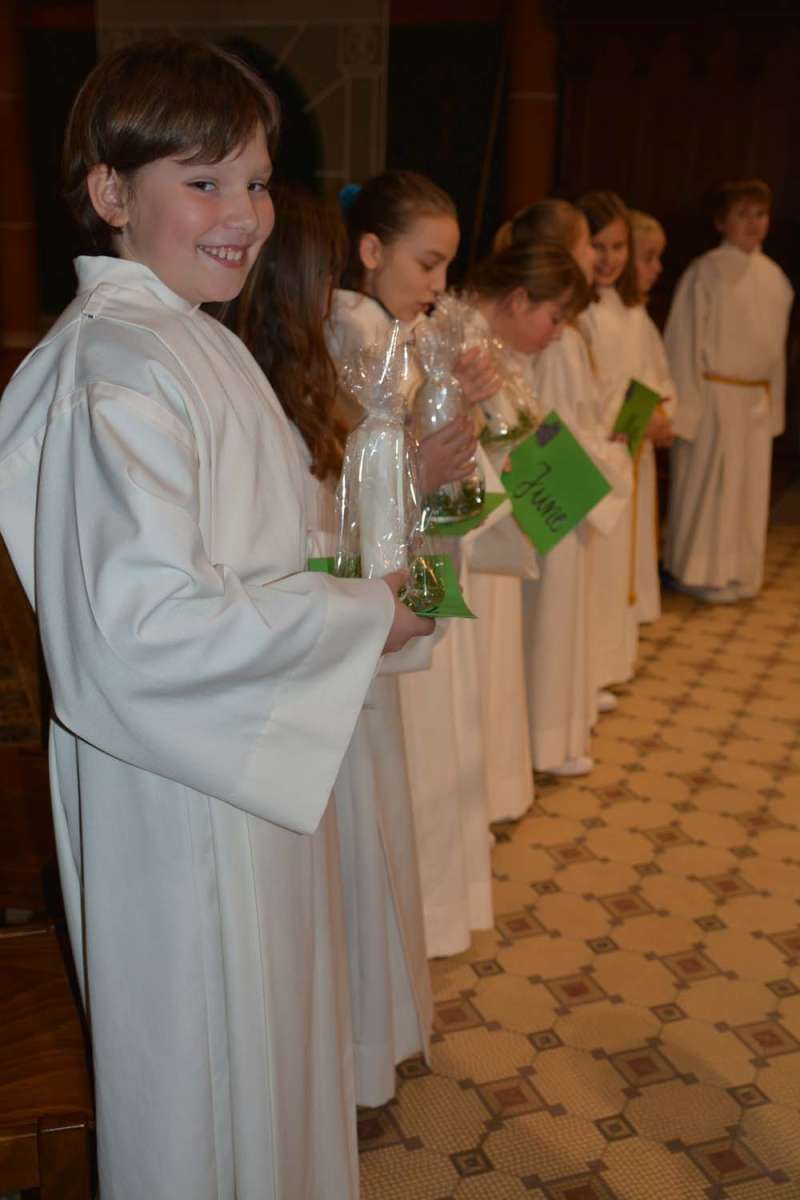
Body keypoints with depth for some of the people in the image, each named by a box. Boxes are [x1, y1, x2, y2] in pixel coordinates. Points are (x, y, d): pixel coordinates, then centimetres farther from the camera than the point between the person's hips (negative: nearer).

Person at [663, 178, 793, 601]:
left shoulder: (775, 278, 9)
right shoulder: (705, 273, -9)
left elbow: (776, 346, 15)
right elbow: (684, 343, -9)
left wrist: (774, 404, 12)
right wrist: (686, 406, -12)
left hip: (757, 401, 6)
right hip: (714, 396, -6)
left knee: (750, 487, 11)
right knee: (707, 485, 0)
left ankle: (741, 574, 24)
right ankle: (702, 574, 14)